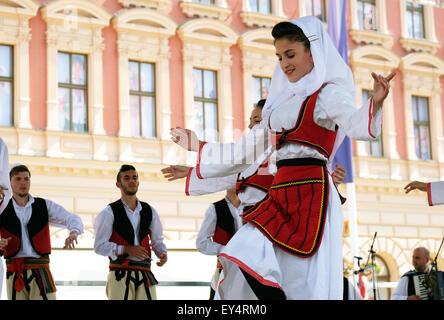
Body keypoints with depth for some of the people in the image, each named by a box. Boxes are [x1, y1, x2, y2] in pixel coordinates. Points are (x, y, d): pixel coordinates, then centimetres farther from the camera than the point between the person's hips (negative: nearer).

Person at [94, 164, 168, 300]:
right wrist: (127, 249, -16)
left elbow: (157, 240, 20)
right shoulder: (110, 212, 0)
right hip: (120, 274, -4)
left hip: (145, 273, 4)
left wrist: (162, 253, -2)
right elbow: (99, 246, -5)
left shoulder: (149, 211, 13)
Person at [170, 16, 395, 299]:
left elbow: (356, 125, -21)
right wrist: (198, 146, 29)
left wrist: (375, 104, -42)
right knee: (247, 259, -14)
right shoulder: (283, 101, 20)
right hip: (281, 194, 7)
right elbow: (247, 149, 27)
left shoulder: (327, 93, -1)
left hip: (310, 191, -7)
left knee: (307, 284, -9)